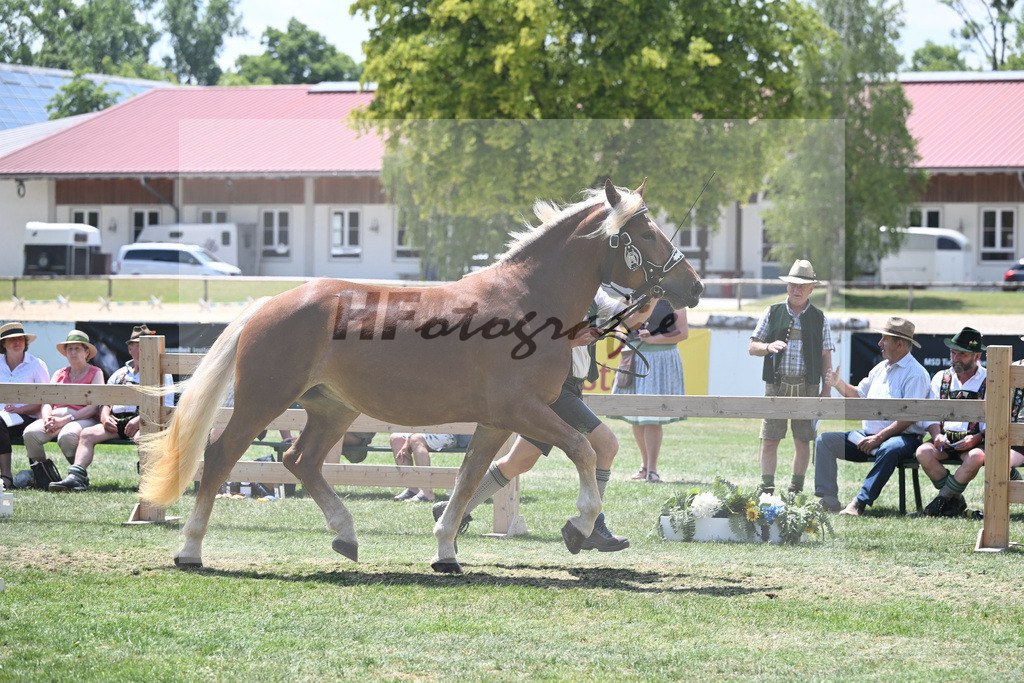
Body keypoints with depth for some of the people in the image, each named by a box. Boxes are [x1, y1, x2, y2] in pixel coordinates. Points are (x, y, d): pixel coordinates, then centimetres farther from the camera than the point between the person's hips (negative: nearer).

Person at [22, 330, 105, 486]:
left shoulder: (95, 373, 9)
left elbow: (93, 407, -4)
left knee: (67, 436, -40)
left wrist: (66, 420, -16)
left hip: (83, 419, -4)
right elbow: (47, 403, 16)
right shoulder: (59, 374, 25)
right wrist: (47, 419, -10)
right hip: (56, 417, 4)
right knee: (30, 433, -28)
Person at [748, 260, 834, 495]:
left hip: (807, 387, 0)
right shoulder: (772, 313, 9)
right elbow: (752, 347, 7)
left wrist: (827, 389, 1)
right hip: (777, 386, 0)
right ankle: (766, 490, -4)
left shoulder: (819, 318, 9)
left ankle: (796, 490, 9)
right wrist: (768, 347, -15)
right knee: (769, 440, -6)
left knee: (803, 442, 1)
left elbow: (826, 357, 9)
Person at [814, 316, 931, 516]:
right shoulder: (881, 368, 19)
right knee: (824, 440, -7)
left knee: (889, 449, -43)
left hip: (902, 437, -8)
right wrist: (839, 384, 12)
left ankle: (860, 503, -45)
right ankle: (829, 501, -20)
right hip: (869, 435, 8)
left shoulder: (916, 374, -8)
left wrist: (879, 438, -23)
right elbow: (860, 394, 32)